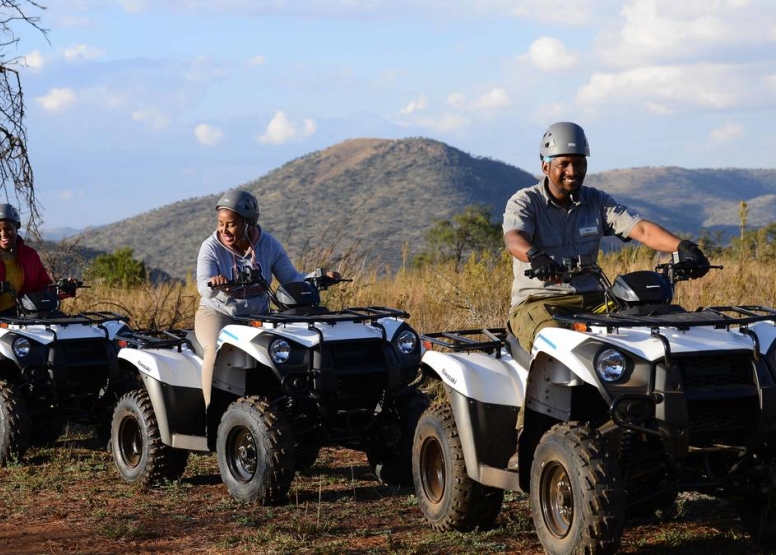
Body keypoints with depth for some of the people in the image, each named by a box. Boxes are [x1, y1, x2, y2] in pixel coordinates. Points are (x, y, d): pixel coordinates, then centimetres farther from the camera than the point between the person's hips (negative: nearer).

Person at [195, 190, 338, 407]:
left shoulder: (269, 245, -3)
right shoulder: (211, 247, -10)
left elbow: (291, 279, 1)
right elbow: (203, 287, -24)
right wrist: (214, 283, -48)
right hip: (217, 314, -2)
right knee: (218, 350, -34)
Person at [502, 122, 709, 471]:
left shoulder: (596, 203, 11)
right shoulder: (525, 203, -1)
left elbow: (640, 229, -4)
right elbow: (513, 237, -23)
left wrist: (681, 247, -23)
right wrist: (536, 256, -47)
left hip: (590, 301, 4)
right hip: (536, 302, -4)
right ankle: (525, 443, -33)